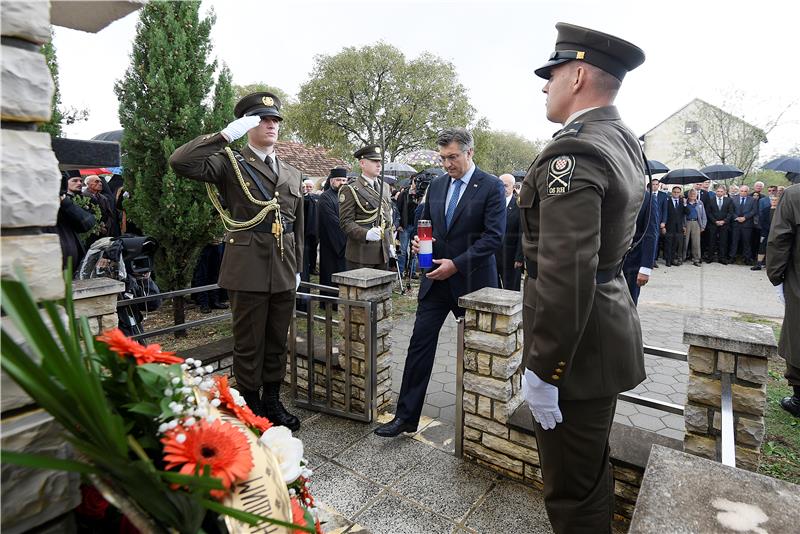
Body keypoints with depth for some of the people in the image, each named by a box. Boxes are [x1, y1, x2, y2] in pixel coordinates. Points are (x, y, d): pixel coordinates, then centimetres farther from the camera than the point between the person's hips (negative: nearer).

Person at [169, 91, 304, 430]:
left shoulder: (292, 174, 15)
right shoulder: (230, 164, 0)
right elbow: (180, 162, -17)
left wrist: (297, 268, 16)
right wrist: (226, 135, -18)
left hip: (284, 273, 5)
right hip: (247, 271, -5)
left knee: (277, 342, 14)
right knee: (249, 345, 7)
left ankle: (272, 402, 31)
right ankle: (250, 408, 24)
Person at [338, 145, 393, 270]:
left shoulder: (385, 187, 16)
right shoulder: (350, 190, -6)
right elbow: (346, 222, -13)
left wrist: (390, 243, 15)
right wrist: (366, 234, -29)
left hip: (383, 252, 6)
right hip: (361, 253, -6)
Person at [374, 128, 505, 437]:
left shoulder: (491, 187, -8)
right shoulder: (436, 185, 9)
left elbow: (493, 236, -15)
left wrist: (457, 264, -20)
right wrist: (419, 241, -5)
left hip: (472, 280, -4)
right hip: (436, 278, 4)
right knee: (420, 344, 1)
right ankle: (406, 416, 11)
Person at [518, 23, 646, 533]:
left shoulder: (573, 154, -22)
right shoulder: (625, 142, 10)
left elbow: (567, 274, -28)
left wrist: (542, 369, -21)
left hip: (578, 345, -10)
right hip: (608, 330, 10)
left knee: (573, 491, 9)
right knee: (593, 468, 28)